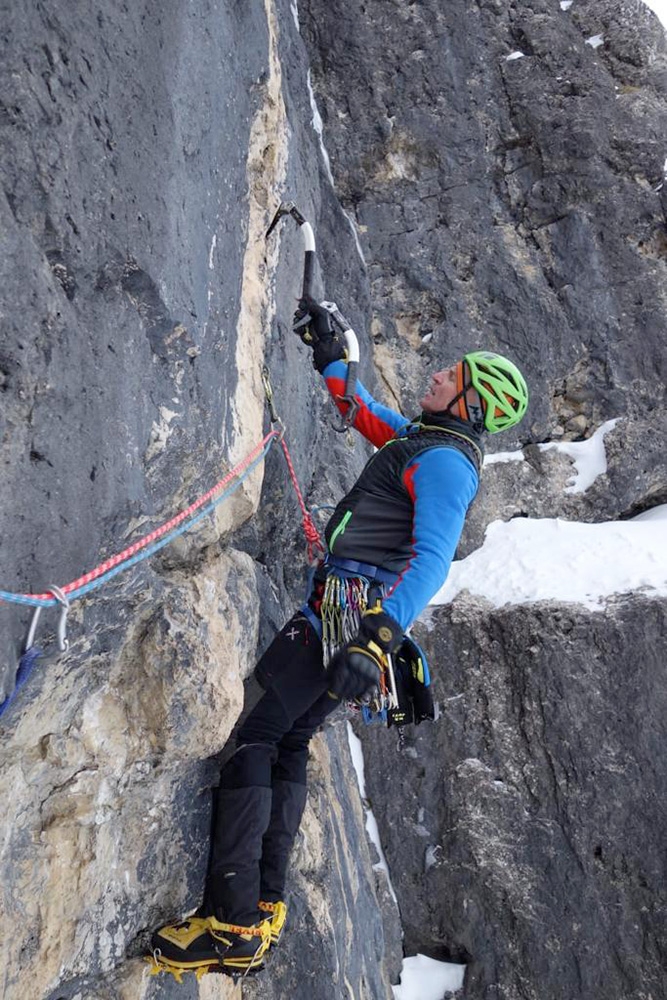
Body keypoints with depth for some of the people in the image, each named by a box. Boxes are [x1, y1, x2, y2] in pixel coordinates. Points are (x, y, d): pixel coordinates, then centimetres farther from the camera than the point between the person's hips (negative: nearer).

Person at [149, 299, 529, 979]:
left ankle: (233, 927, -7)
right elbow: (365, 416, 35)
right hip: (358, 617, 10)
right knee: (289, 741, 10)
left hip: (350, 611, -10)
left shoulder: (445, 461, -12)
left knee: (253, 739, -11)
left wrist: (378, 641, -35)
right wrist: (329, 361, 29)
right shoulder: (425, 439, 18)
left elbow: (432, 560, -25)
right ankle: (266, 908, 16)